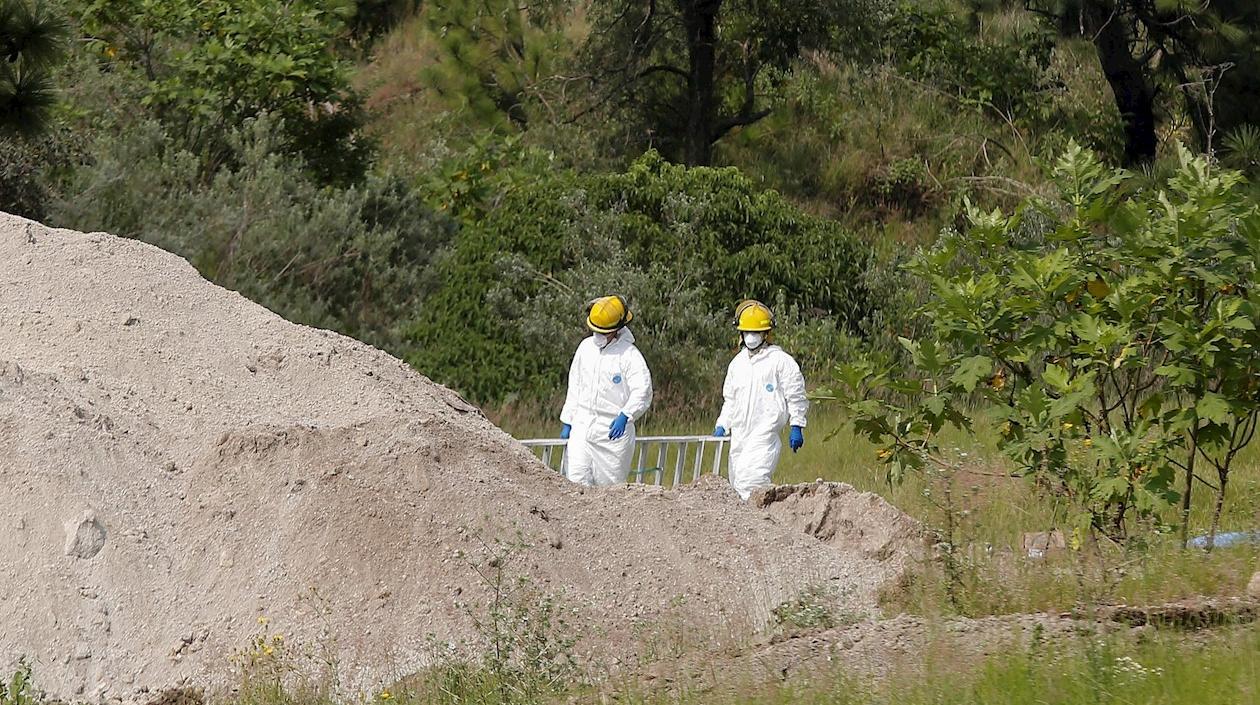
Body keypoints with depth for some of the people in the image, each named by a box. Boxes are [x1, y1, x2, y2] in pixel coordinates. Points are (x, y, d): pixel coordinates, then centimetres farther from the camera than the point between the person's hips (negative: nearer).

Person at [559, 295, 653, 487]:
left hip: (613, 430, -5)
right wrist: (567, 421, 18)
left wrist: (625, 416, -29)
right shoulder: (586, 347, 11)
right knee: (576, 481, -7)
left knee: (610, 484, -1)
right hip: (582, 427, 5)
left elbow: (642, 392, -14)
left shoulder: (629, 354, -7)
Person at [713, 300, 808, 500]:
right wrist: (722, 426, 17)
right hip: (739, 434, 7)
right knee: (737, 483, 3)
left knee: (749, 479, -22)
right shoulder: (737, 363, 18)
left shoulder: (780, 361, -2)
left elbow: (795, 397, 0)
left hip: (765, 432, -7)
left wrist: (796, 427, -5)